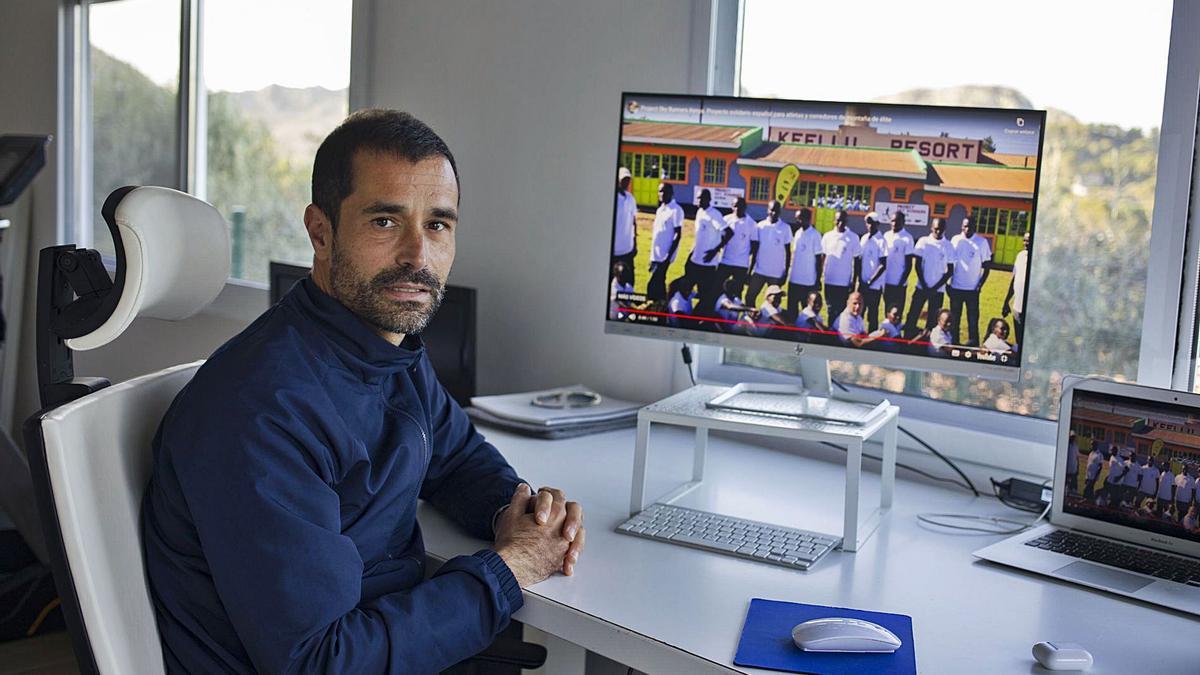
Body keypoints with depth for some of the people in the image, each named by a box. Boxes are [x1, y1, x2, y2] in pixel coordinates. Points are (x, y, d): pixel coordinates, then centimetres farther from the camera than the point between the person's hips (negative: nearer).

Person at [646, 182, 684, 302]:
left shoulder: (676, 210, -12)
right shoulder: (661, 209, 14)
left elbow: (678, 235, -14)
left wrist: (669, 257, -18)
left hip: (664, 256, -8)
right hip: (656, 255, 8)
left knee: (652, 285, -10)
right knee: (659, 284, 12)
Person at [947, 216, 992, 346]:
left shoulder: (982, 242, -4)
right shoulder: (955, 240, 3)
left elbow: (987, 266, -1)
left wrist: (980, 285, -7)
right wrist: (947, 282, 3)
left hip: (972, 288, -3)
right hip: (955, 287, 3)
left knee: (973, 317, -1)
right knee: (954, 317, 10)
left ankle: (973, 343, 5)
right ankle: (953, 343, 18)